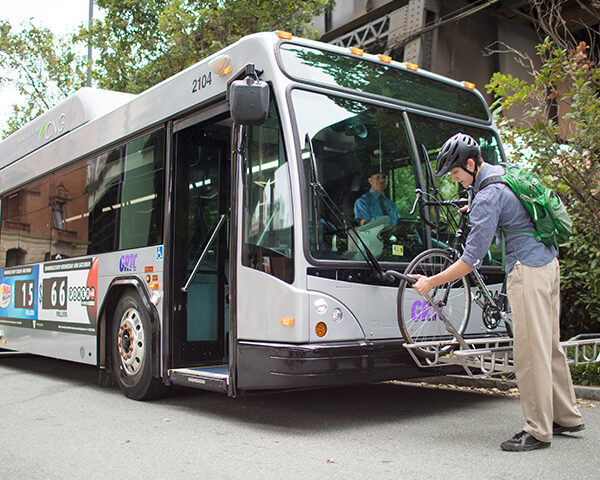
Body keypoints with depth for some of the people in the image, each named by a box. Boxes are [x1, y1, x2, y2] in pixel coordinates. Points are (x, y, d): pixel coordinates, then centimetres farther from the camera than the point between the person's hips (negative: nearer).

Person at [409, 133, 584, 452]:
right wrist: (474, 209, 30)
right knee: (548, 344, 15)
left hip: (527, 270, -10)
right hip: (548, 261, 10)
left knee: (530, 351, -4)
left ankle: (538, 431, 3)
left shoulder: (487, 198, -19)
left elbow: (471, 259, -20)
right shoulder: (504, 171, 8)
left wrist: (431, 282, -13)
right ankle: (567, 417, 25)